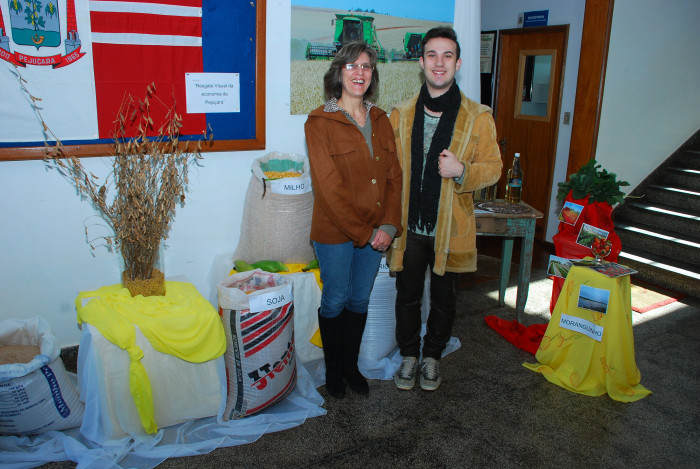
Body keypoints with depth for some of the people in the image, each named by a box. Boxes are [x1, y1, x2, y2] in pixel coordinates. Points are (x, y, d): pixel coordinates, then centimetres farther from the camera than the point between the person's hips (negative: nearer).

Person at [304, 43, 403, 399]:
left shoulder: (380, 121, 7)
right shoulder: (320, 122, -10)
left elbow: (393, 176, 4)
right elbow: (329, 186, -16)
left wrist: (389, 225, -9)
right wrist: (363, 232, -16)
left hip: (374, 233, 5)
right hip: (335, 233, -5)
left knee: (360, 300, 16)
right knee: (335, 301, 10)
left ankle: (351, 365, 34)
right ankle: (333, 369, 30)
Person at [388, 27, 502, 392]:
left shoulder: (478, 117, -4)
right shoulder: (401, 114, 3)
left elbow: (494, 167, -1)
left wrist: (462, 171, -21)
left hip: (450, 228, -1)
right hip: (409, 226, 2)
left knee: (443, 298, 15)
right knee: (407, 295, 13)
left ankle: (432, 357, 37)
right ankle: (409, 355, 35)